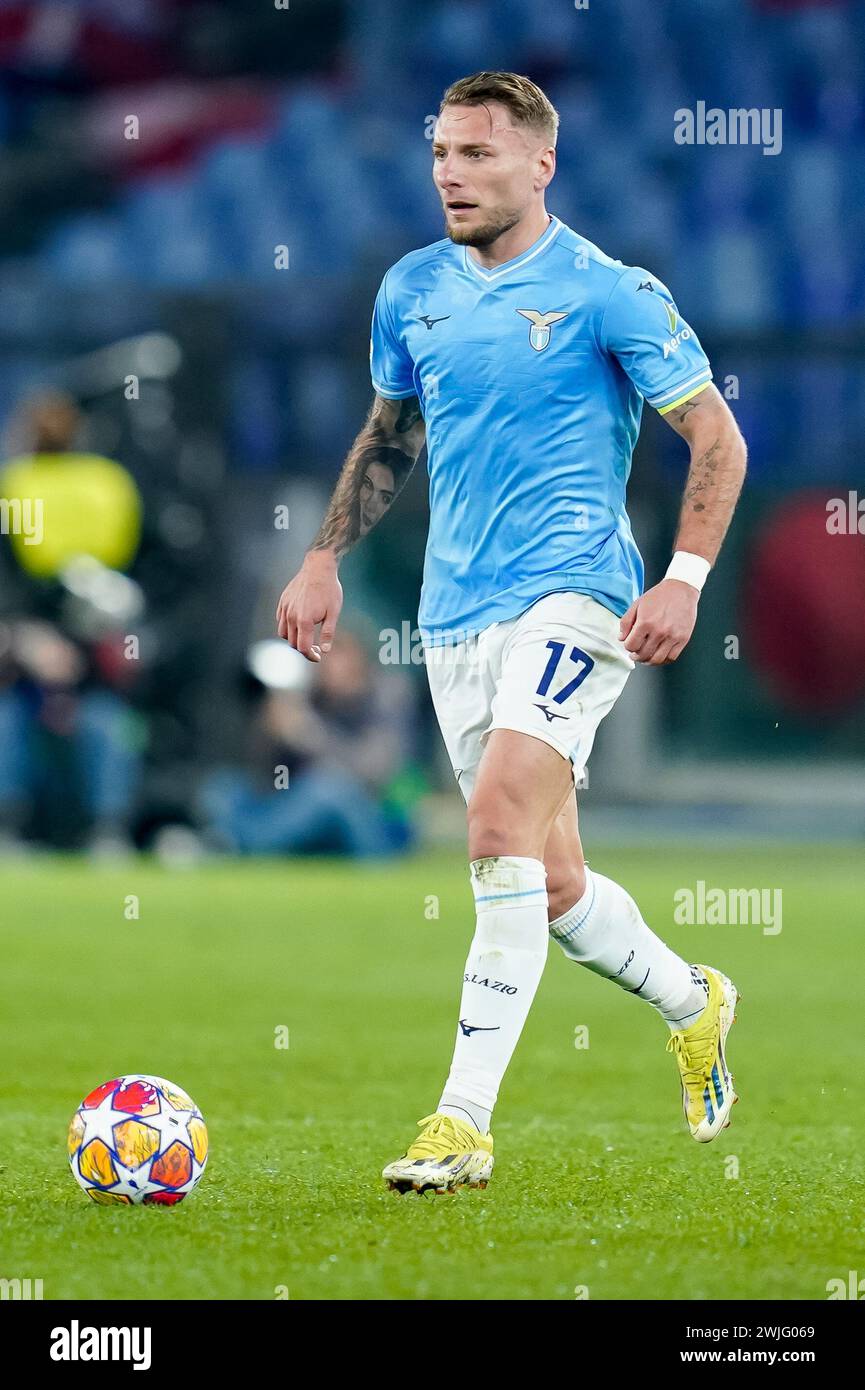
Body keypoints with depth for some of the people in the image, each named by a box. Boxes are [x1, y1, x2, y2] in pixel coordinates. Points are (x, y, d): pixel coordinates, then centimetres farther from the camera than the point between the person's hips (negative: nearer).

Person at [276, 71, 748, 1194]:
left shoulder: (610, 293, -7)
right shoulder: (414, 290, 10)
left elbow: (718, 440, -4)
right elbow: (389, 430, 26)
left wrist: (685, 580, -14)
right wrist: (326, 558, 19)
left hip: (572, 592, -6)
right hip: (455, 610, 6)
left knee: (502, 826, -23)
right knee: (549, 886, 9)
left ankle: (465, 1122, -22)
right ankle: (692, 1003, 37)